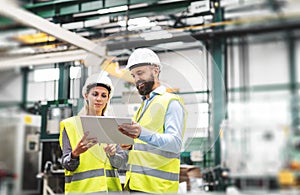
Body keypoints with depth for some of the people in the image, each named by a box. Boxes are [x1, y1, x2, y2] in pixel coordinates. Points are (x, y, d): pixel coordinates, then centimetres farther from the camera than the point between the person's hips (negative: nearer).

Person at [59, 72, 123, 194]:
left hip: (110, 187, 3)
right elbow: (67, 165, -3)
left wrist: (113, 154, -14)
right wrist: (75, 153, -23)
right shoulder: (70, 125, 2)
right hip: (82, 188, -2)